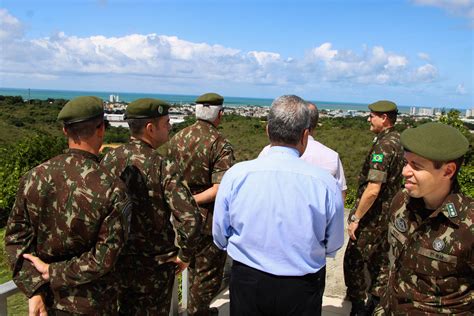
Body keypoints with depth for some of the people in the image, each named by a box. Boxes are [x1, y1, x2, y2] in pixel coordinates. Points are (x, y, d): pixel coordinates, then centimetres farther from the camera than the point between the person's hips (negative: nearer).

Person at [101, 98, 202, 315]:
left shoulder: (109, 159, -8)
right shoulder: (163, 168, -22)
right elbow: (191, 219, -29)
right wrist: (184, 255, -12)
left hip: (114, 259, 4)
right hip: (154, 266, -4)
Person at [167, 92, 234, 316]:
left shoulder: (177, 138, 0)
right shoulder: (221, 146, -18)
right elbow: (220, 189, -26)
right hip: (209, 219, -6)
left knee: (194, 267, 25)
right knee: (208, 272, 12)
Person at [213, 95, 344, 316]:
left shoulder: (235, 175, -16)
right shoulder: (326, 183, -19)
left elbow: (220, 238, -3)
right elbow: (333, 246, -4)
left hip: (246, 281, 1)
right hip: (302, 289, 0)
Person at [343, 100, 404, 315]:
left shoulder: (383, 146, -23)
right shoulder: (399, 141, 7)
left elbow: (372, 190, -27)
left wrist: (356, 218, -18)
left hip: (373, 216, -10)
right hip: (388, 214, 10)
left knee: (354, 262, 1)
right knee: (378, 259, 21)